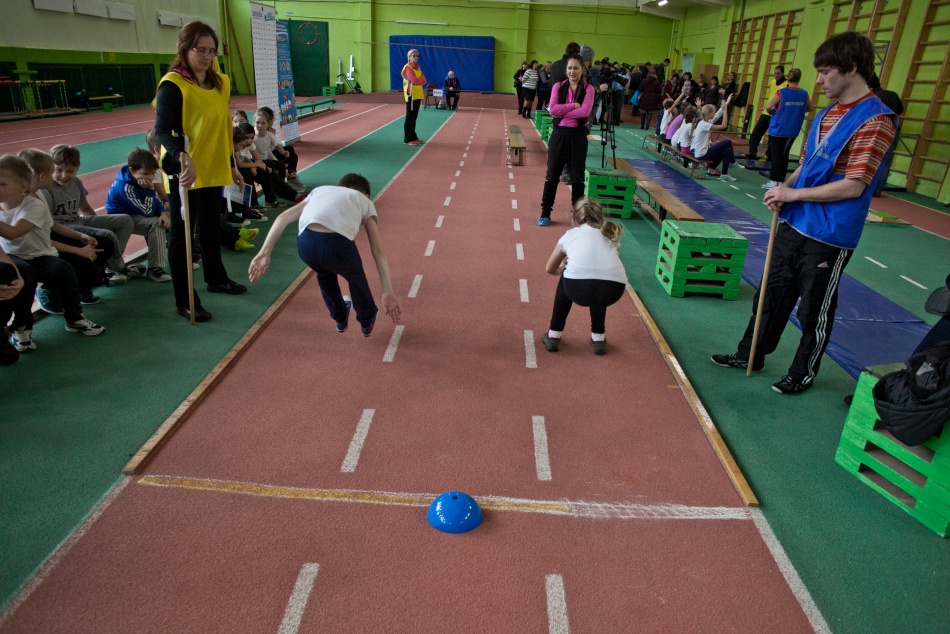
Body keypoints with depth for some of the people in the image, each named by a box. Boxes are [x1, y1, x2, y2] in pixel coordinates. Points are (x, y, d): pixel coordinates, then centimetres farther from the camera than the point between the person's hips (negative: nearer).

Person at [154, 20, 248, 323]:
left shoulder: (220, 83, 9)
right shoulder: (173, 85, -14)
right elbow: (162, 130, -22)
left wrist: (231, 166, 19)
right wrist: (182, 156, -41)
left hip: (213, 170, 7)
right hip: (185, 173, -7)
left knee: (210, 227, 22)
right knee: (182, 234, 2)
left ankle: (216, 278, 42)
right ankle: (185, 301, 10)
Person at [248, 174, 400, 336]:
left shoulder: (320, 190, 38)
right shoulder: (366, 202, 31)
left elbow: (283, 217, 22)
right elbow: (379, 252, 20)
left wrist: (264, 253, 16)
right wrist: (388, 292, 17)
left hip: (306, 242, 3)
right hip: (338, 243, -2)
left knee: (324, 273, 39)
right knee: (355, 277, 34)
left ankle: (340, 318, 57)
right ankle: (367, 322, 52)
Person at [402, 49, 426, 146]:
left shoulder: (418, 68, 17)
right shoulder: (407, 68, -8)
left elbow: (424, 80, 7)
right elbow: (414, 80, -20)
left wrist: (418, 80, -9)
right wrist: (420, 80, -4)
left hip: (418, 95, 8)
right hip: (411, 95, -8)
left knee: (414, 117, 11)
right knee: (410, 117, -6)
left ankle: (413, 137, 18)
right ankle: (408, 139, -4)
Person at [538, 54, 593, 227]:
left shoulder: (588, 89, -1)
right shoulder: (558, 86, 4)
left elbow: (585, 111, -16)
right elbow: (553, 109, -9)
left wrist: (562, 112, -14)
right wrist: (573, 105, -15)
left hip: (578, 136, -1)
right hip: (559, 134, 1)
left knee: (577, 177, 6)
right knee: (552, 174, 6)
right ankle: (545, 213, 16)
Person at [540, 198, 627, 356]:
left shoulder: (569, 235, 29)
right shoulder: (609, 234, 33)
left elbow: (550, 269, 44)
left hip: (578, 287, -2)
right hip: (614, 289, 2)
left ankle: (554, 335, 35)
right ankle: (598, 338, 36)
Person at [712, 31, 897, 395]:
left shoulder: (875, 121, -16)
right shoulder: (826, 114, 9)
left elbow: (853, 186, -21)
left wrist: (794, 194, -17)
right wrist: (784, 188, -2)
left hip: (829, 236, -8)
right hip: (794, 224, 8)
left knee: (814, 310, 8)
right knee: (772, 293, 16)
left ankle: (804, 373, 27)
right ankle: (750, 355, 32)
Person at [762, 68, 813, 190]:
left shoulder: (782, 92, -11)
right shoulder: (804, 94, 2)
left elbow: (768, 107, -15)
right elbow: (810, 108, 15)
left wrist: (774, 113, 5)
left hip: (778, 129, -4)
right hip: (792, 131, 4)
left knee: (776, 156, 1)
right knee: (784, 156, 12)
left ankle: (774, 181, 2)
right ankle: (781, 181, 15)